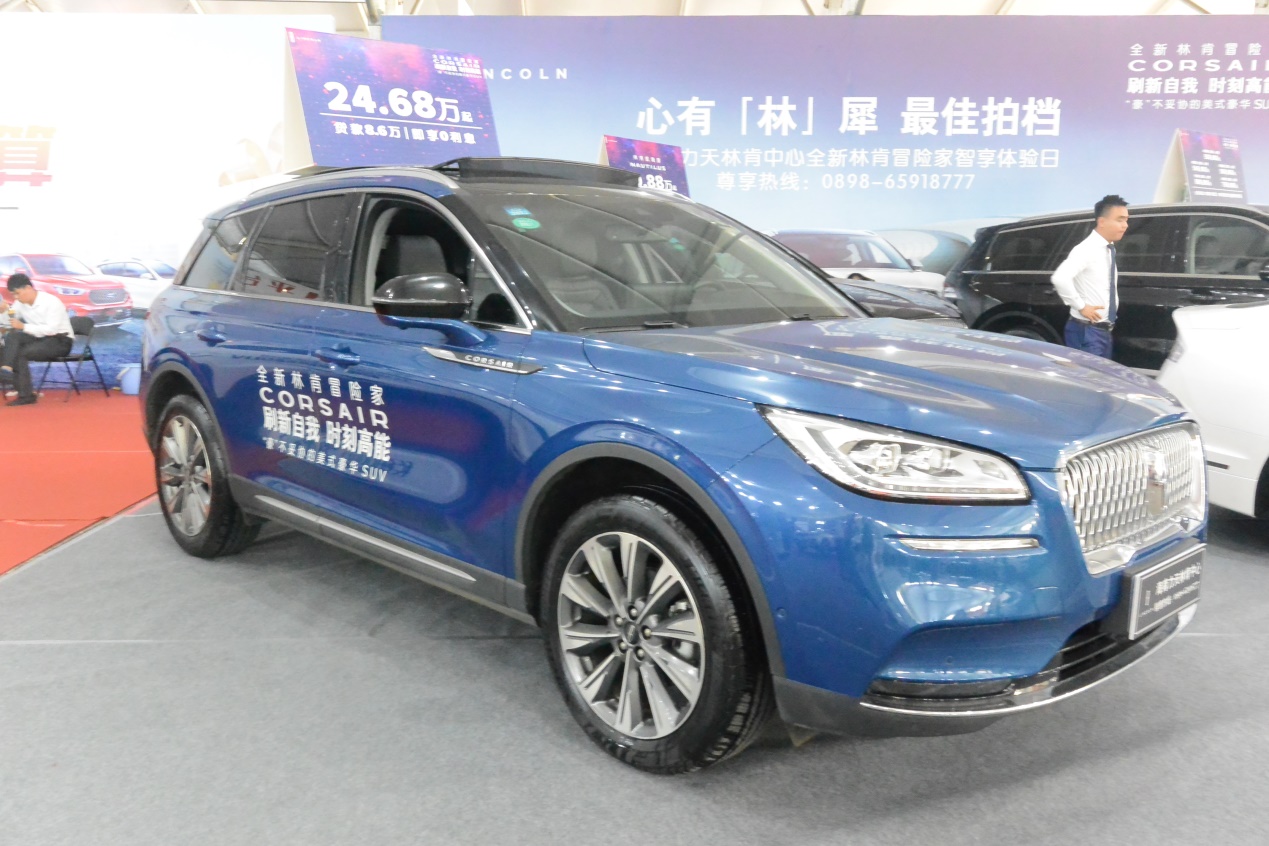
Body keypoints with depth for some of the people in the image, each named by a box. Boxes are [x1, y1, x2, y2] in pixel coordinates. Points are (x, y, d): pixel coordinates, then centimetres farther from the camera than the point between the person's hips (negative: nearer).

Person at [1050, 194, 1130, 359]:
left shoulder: (1109, 250, 10)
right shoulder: (1087, 249, -17)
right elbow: (1060, 278, -35)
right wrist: (1081, 307, -24)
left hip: (1105, 331, 9)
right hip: (1087, 332, -9)